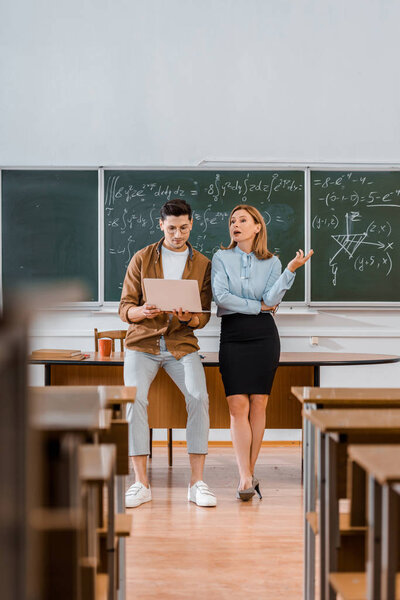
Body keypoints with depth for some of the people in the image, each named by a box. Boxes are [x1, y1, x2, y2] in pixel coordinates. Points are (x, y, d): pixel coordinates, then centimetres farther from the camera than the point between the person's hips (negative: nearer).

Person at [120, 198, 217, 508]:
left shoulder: (203, 264, 7)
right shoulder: (142, 259, 5)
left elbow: (204, 316, 5)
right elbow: (125, 308, 2)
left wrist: (189, 318, -19)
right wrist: (142, 311, -22)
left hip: (182, 343, 1)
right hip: (143, 342, 0)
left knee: (199, 397, -23)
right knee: (135, 398, -24)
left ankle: (197, 482, -17)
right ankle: (141, 483, -17)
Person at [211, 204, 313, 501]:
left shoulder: (272, 262, 10)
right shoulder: (221, 257, 7)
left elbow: (271, 299, -5)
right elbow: (221, 296, -7)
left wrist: (291, 269, -13)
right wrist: (257, 305, -4)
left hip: (263, 335, 1)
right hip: (232, 335, -1)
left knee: (258, 404, 0)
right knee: (237, 405, -9)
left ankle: (249, 472, 9)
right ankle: (246, 479, -10)